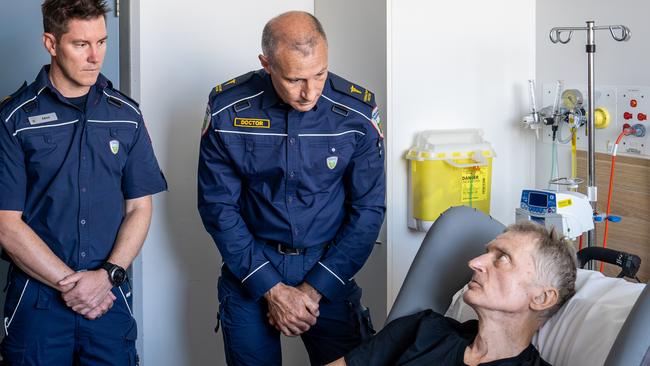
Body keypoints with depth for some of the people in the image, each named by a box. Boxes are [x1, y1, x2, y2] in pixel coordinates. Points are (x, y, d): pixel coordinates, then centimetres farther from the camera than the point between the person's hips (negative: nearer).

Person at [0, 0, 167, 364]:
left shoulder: (126, 114, 5)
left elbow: (139, 208, 5)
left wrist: (107, 275, -9)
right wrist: (70, 283, -11)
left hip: (110, 296, 2)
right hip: (37, 301, -2)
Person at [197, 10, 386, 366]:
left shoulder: (357, 112, -12)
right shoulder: (227, 108, -12)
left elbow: (368, 209, -6)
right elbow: (218, 206, -8)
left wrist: (314, 289, -11)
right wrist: (272, 289, -13)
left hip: (327, 269, 0)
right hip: (250, 269, 0)